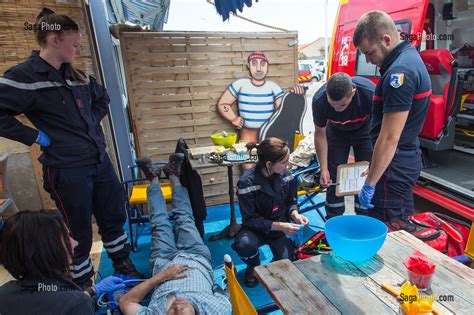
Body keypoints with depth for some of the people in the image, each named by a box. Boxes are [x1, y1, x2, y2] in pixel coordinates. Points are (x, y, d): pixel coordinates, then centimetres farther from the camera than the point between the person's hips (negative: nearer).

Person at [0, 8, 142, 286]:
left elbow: (102, 97, 24)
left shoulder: (76, 74, 9)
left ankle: (123, 264, 42)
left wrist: (92, 121, 10)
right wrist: (34, 136, -15)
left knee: (114, 216, 18)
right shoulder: (24, 76, -12)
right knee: (79, 232, 9)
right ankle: (83, 285, 33)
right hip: (67, 170, -7)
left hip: (100, 160, 7)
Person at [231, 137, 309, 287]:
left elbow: (291, 202, 5)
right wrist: (279, 226, -28)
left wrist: (295, 214, -17)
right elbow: (250, 219, -20)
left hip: (282, 226, 3)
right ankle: (253, 265, 3)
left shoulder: (286, 175, -10)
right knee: (244, 244, -34)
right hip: (256, 228, -2)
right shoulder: (247, 182, -25)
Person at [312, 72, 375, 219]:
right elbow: (320, 134, -18)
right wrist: (324, 169, -20)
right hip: (336, 133, 1)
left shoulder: (370, 93, -36)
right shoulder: (319, 100, -33)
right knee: (333, 177, -1)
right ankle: (333, 221, 15)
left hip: (364, 131, 0)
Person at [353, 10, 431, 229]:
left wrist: (369, 184, -18)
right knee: (402, 224, 23)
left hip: (393, 165, -10)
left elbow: (389, 139, -24)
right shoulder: (410, 56, 9)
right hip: (408, 159, 10)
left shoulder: (399, 73, -23)